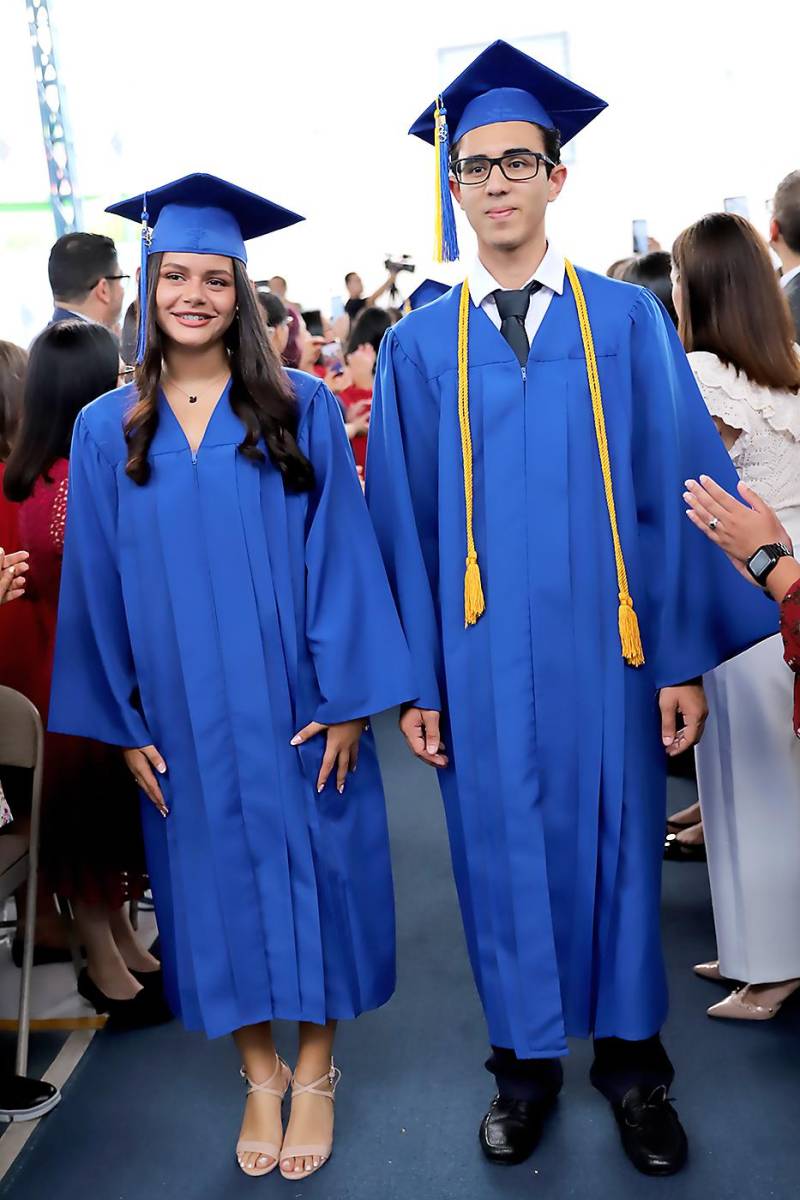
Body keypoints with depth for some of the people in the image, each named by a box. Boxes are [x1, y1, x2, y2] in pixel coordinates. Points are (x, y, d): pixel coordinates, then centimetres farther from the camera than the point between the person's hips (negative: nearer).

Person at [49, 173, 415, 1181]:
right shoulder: (106, 431, 3)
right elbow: (98, 583, 4)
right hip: (184, 714, 2)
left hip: (296, 703, -1)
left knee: (309, 867, 7)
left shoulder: (302, 410, -3)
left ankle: (315, 1068, 27)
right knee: (217, 875, 11)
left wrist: (347, 697, -10)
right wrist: (124, 721, 0)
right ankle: (258, 1071, 29)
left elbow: (338, 554, -5)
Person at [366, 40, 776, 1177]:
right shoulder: (418, 345, 4)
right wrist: (413, 679, -2)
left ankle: (630, 1058, 31)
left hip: (606, 644, 0)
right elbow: (402, 520, 3)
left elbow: (675, 491, 0)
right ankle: (527, 1059, 31)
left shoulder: (628, 320, 2)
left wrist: (683, 658, -5)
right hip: (482, 655, 1)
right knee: (505, 852, 10)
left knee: (618, 845, 10)